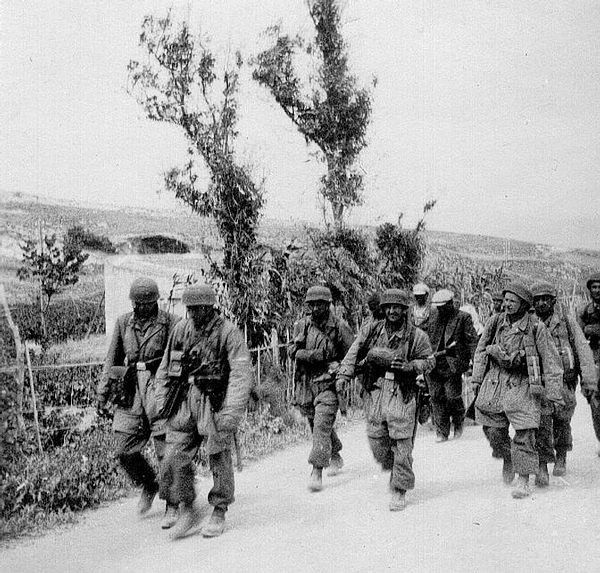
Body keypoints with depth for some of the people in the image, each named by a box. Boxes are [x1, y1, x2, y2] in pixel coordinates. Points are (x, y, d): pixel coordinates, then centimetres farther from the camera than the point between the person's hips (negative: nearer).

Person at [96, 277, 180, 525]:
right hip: (130, 392, 4)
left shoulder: (171, 322, -1)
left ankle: (173, 506, 11)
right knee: (125, 451, 3)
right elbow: (112, 360, 15)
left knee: (166, 452, -3)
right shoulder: (123, 323, 11)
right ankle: (149, 486, 30)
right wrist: (102, 394, 9)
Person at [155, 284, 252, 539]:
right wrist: (161, 402, 10)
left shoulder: (228, 332, -8)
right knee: (175, 459, -2)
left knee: (219, 461, 3)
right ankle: (187, 510, 17)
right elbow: (165, 368, 17)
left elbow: (241, 374, -13)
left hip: (214, 403, -4)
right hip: (183, 403, 4)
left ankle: (219, 514, 21)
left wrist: (231, 412, -20)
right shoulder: (180, 330, 8)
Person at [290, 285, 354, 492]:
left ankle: (317, 472, -15)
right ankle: (335, 456, 41)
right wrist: (319, 355, -19)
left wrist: (339, 367, -17)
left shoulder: (339, 327, -5)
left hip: (328, 383, -5)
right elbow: (293, 351, -7)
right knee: (317, 425, 18)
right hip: (306, 383, 5)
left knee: (322, 425, -16)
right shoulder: (302, 325, 4)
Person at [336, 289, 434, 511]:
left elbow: (429, 361, 4)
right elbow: (354, 353, 1)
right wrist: (344, 374, -13)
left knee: (401, 443, -5)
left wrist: (409, 366, -14)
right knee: (376, 439, 6)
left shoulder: (416, 336, 0)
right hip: (375, 390, 3)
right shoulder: (371, 330, 6)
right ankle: (393, 469, 35)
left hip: (402, 392, -3)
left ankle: (399, 491, 6)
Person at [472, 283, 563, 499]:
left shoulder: (536, 328, -9)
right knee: (492, 430, 9)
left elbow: (551, 361, -6)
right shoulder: (495, 322, 1)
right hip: (494, 381, 4)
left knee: (524, 435, -6)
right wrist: (477, 378, 12)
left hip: (523, 385, -4)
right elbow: (481, 350, 15)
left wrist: (553, 394, -8)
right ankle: (507, 460, 38)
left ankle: (523, 481, 3)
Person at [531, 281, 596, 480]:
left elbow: (583, 349, -1)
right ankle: (542, 467, -5)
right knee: (541, 423, -10)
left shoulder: (566, 320, 1)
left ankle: (561, 457, 33)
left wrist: (589, 379, -10)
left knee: (561, 421, 8)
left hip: (564, 381, 0)